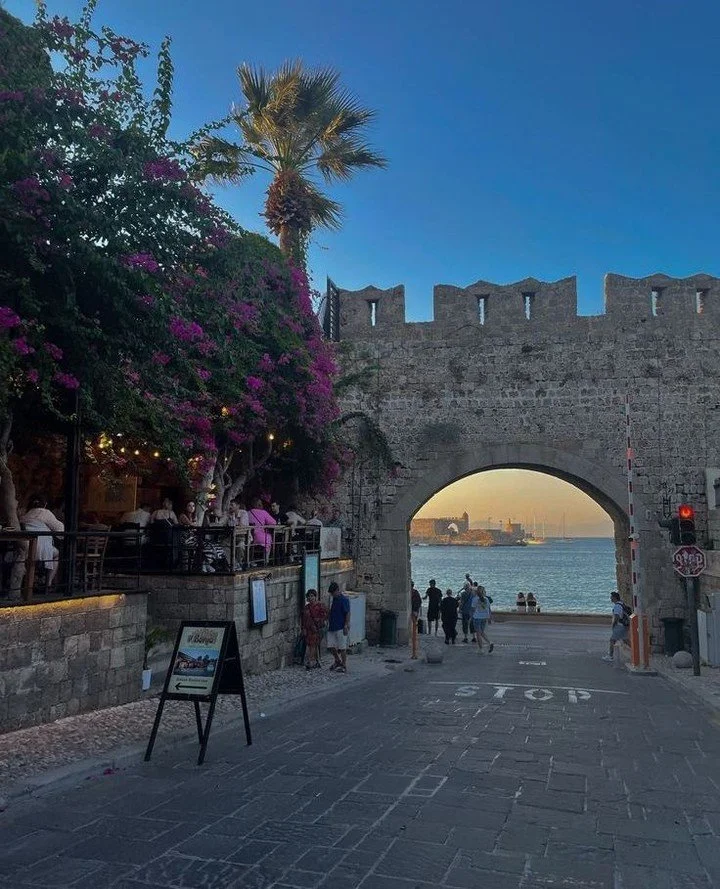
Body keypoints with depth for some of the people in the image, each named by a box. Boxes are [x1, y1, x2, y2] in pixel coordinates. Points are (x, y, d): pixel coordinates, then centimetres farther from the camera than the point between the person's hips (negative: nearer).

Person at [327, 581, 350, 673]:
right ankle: (337, 661, 29)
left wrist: (346, 626, -18)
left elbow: (348, 614, -13)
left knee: (342, 648, -1)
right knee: (331, 647, 8)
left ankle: (344, 666, 9)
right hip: (331, 627, 7)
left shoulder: (344, 600, -10)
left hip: (341, 628, -7)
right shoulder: (332, 599, 13)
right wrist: (328, 622, 17)